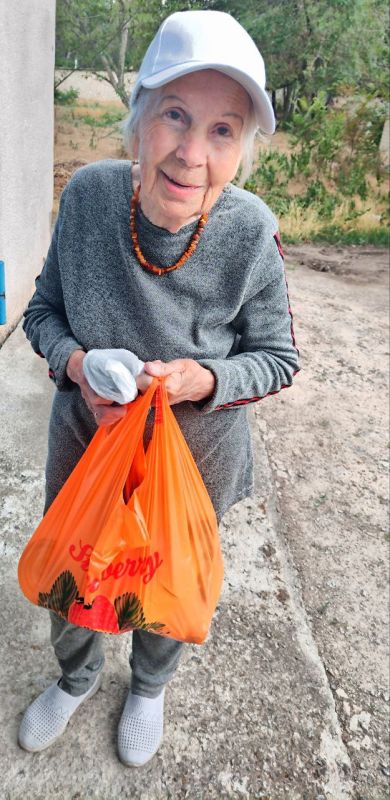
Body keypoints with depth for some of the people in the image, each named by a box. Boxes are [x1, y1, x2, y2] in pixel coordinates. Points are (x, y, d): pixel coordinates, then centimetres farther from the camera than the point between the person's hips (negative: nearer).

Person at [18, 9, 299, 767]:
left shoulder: (251, 230, -24)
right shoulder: (89, 193, -18)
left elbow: (277, 356, -11)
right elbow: (43, 309, -4)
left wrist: (203, 380, -29)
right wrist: (76, 364, -25)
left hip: (197, 455, -1)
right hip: (84, 435, 3)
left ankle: (149, 685, 61)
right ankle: (76, 676, 61)